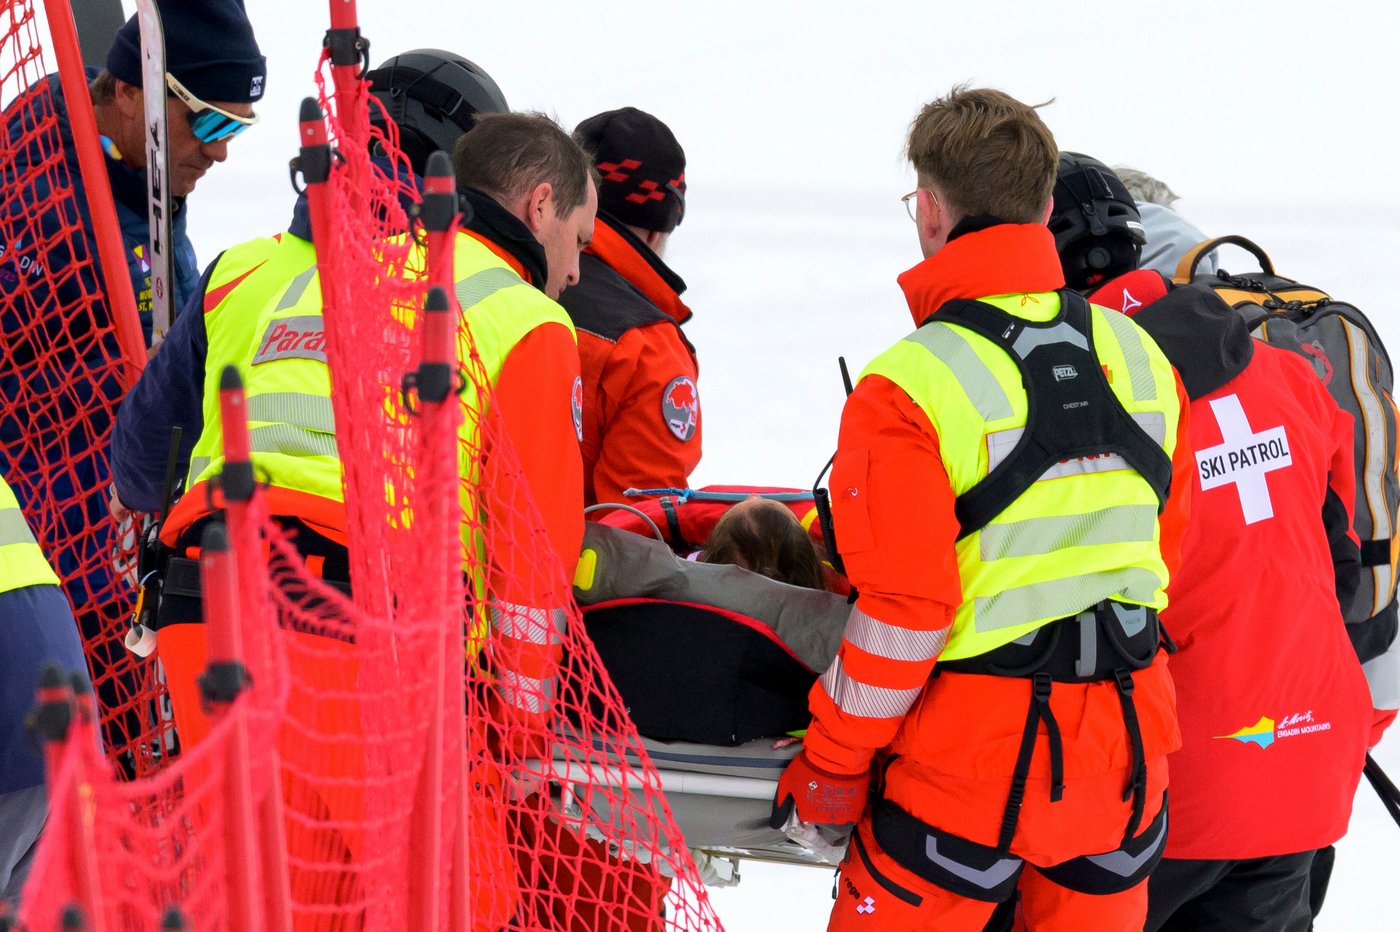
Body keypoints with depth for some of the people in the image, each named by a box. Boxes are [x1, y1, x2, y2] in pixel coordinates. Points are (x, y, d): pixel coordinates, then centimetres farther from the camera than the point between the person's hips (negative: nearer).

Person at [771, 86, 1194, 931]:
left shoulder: (910, 385, -13)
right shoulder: (1138, 354, 5)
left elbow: (901, 613, -14)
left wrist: (830, 768, -3)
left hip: (970, 764, -5)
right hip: (1127, 749, 5)